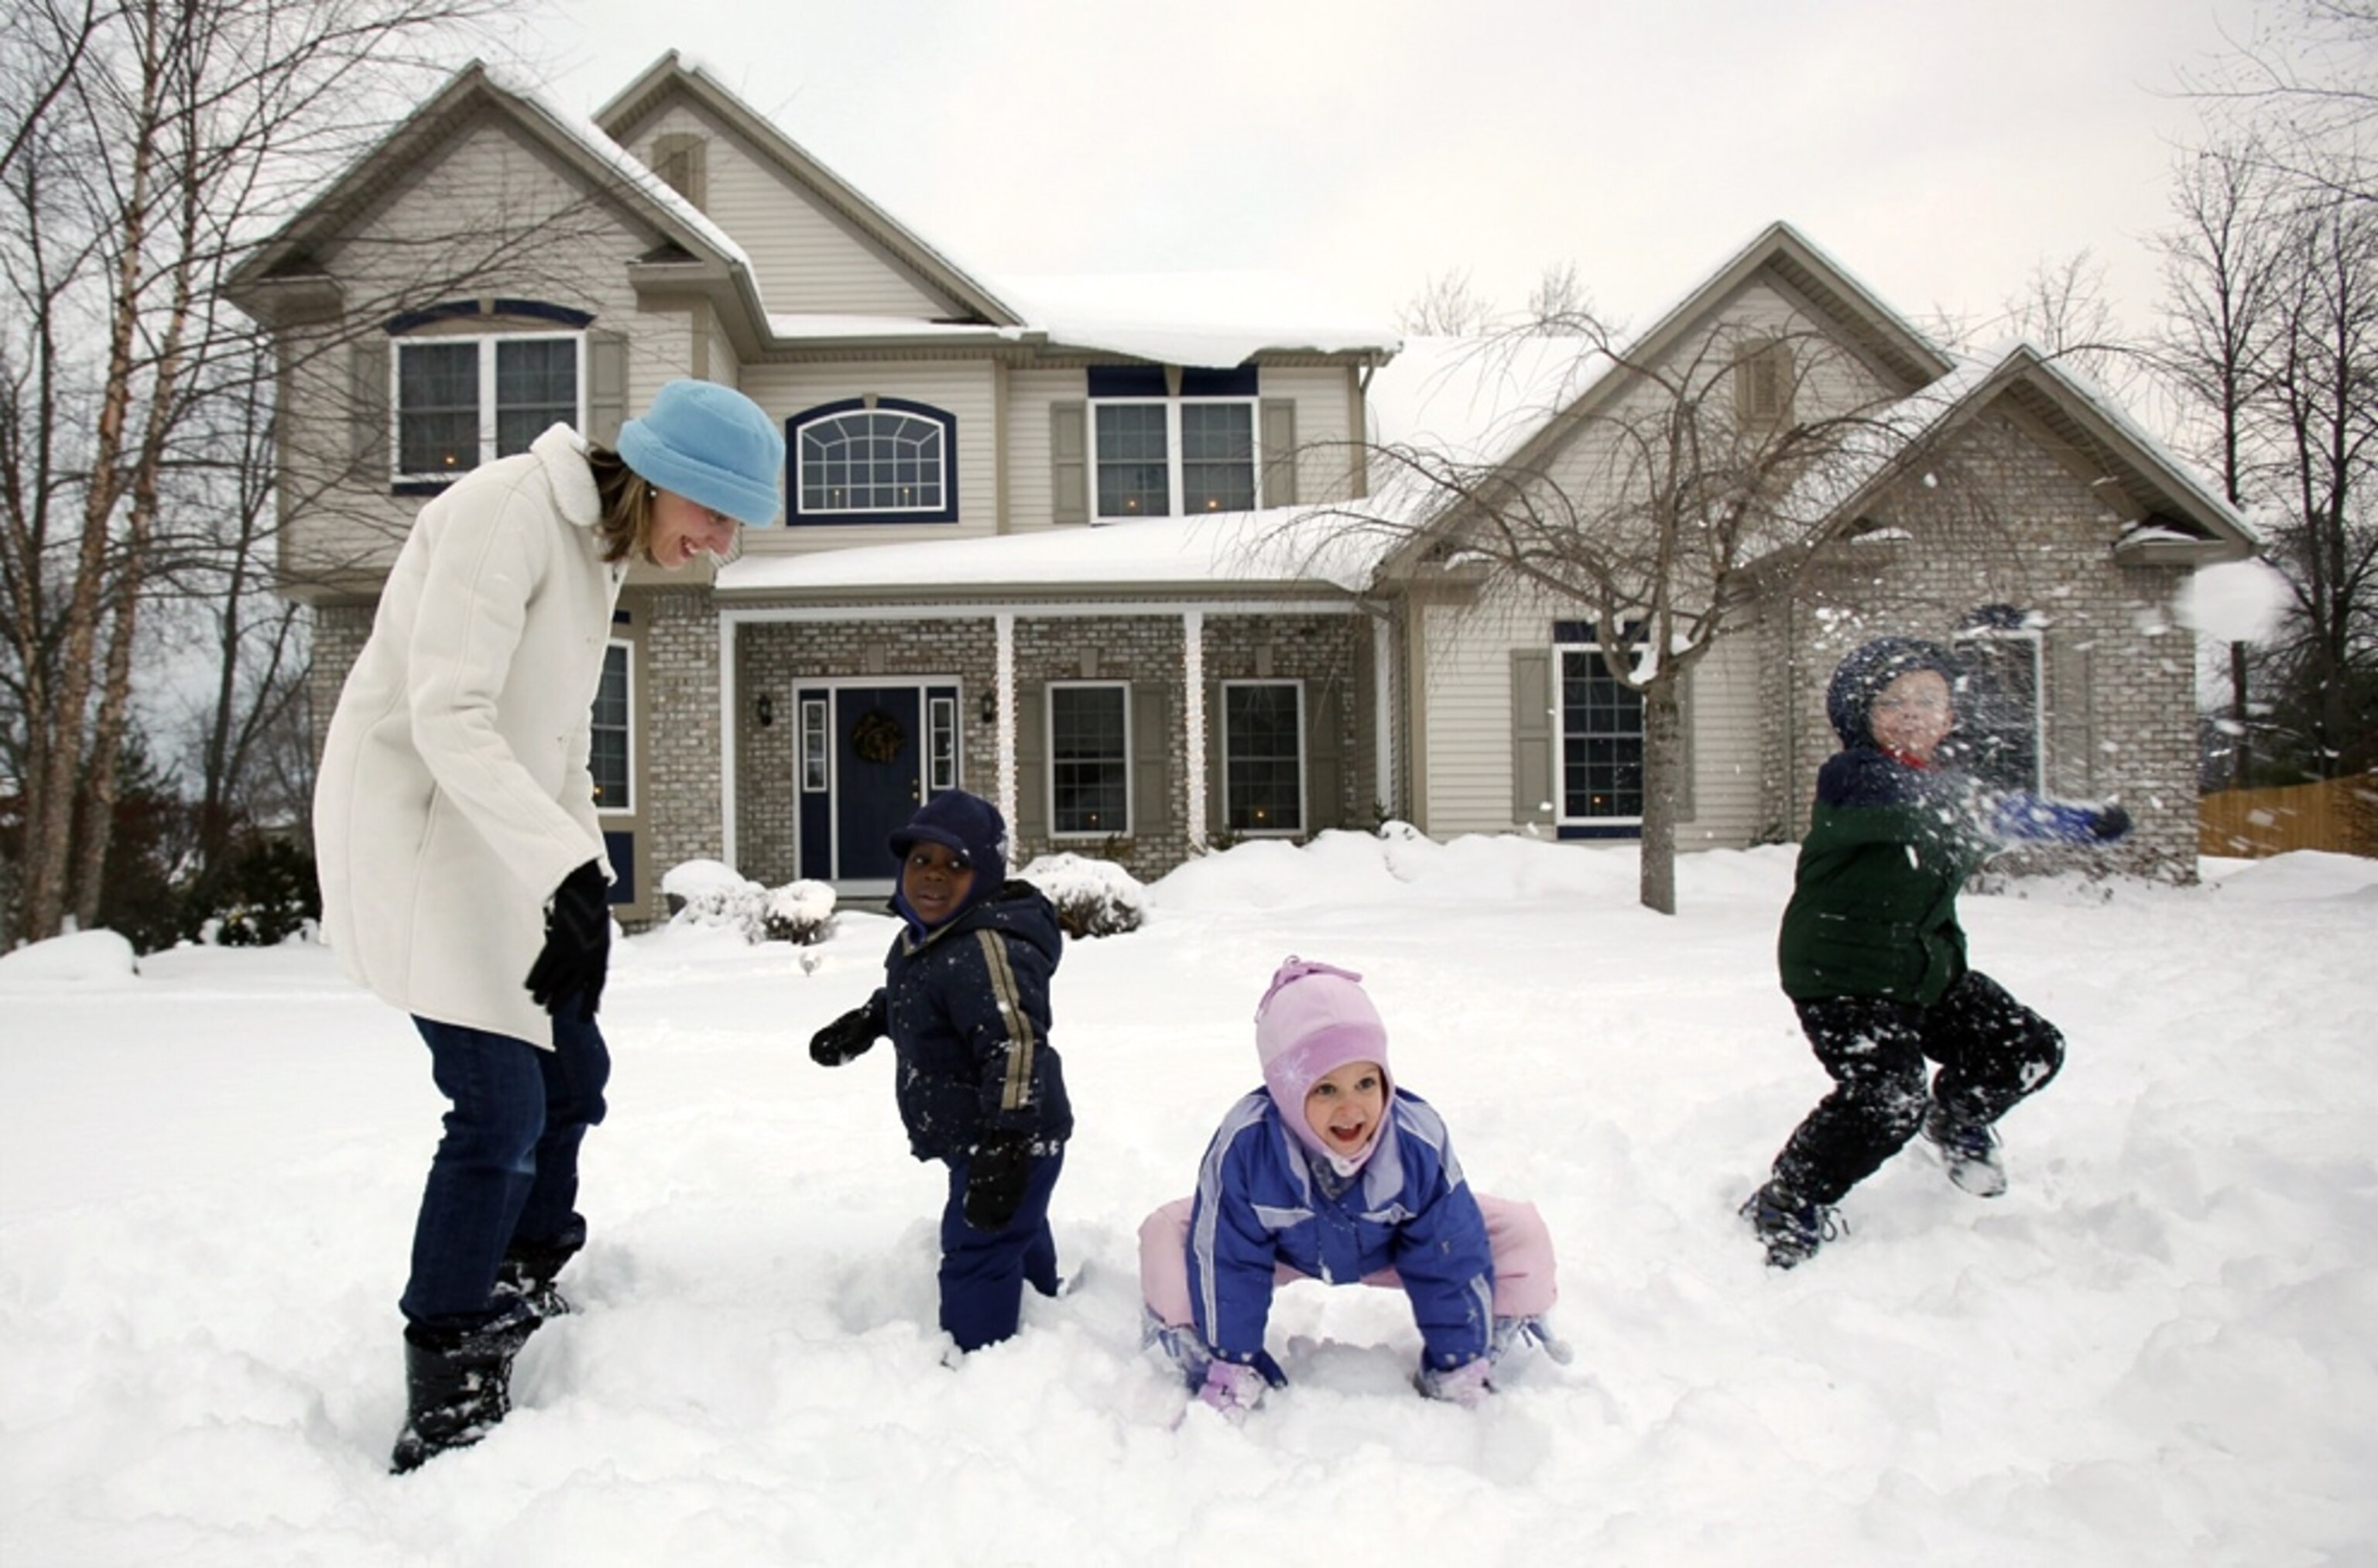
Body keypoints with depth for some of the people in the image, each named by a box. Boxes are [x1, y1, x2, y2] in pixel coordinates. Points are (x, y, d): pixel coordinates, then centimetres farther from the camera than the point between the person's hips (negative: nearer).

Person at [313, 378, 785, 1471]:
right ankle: (446, 1406, -1)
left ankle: (520, 1297, 37)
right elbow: (448, 716, -27)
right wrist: (570, 870, -34)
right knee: (503, 1103, -13)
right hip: (412, 824, -10)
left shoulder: (596, 547, 11)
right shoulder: (510, 508, -19)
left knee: (571, 1072, 16)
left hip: (496, 841, 10)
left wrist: (585, 881, 7)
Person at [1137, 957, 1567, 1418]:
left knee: (1523, 1233, -20)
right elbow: (1229, 1261, -25)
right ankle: (1205, 1362, -4)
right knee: (1165, 1232, -25)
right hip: (1285, 1251, 0)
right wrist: (1231, 1365, -20)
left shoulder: (1420, 1141, -35)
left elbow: (1450, 1262, -22)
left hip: (1388, 1252, 1)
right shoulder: (1245, 1143, -38)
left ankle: (1477, 1367, 1)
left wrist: (1459, 1367, -14)